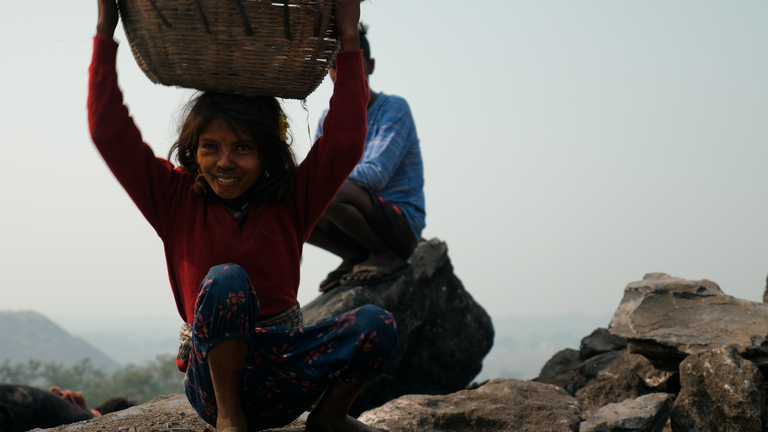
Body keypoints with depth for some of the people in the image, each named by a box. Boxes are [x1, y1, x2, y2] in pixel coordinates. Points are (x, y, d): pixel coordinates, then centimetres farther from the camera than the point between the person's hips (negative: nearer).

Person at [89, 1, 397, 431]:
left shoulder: (291, 202, 6)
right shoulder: (176, 200, 3)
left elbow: (345, 142, -5)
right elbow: (110, 131, -3)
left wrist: (349, 41, -8)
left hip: (285, 375, 3)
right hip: (214, 374, -2)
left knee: (377, 324, -23)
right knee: (226, 280, -33)